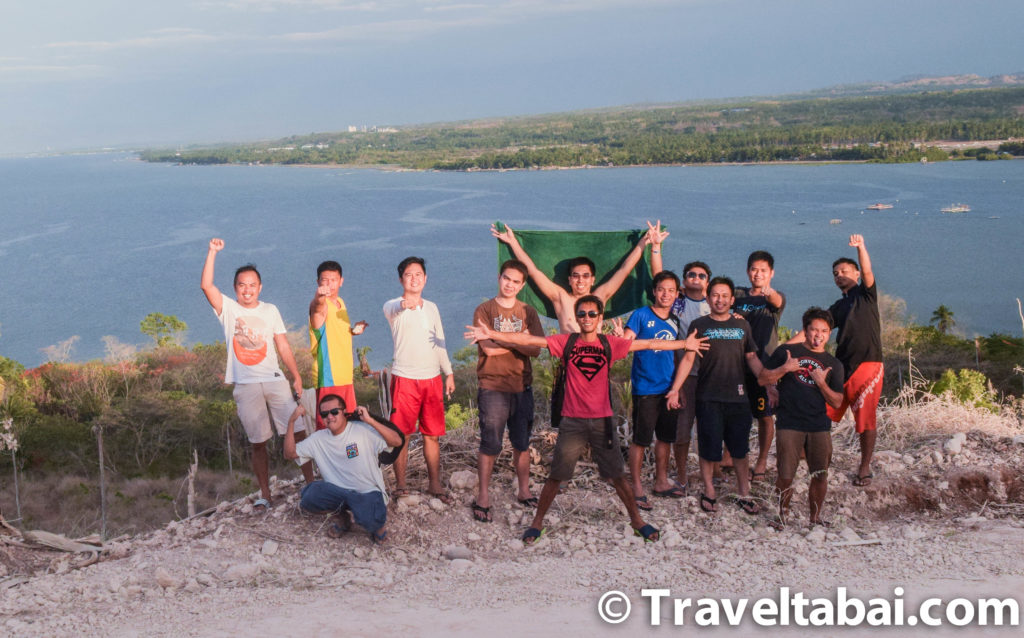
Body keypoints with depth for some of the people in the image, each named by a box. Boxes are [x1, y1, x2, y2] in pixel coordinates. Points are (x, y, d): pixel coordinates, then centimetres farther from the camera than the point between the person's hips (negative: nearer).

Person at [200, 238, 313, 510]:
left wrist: (296, 377, 4)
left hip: (275, 381, 1)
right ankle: (265, 496, 13)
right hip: (245, 386, -1)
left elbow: (283, 346, 10)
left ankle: (311, 483, 7)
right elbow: (206, 285, -11)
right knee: (258, 443, 4)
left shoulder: (270, 310, 11)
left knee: (298, 432, -4)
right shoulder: (228, 308, 5)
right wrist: (212, 252, -17)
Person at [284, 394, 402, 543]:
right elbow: (290, 454, 2)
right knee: (308, 496, -23)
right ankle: (342, 516, 8)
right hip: (339, 492, 4)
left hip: (369, 492, -4)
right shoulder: (319, 439, 5)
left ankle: (376, 521, 6)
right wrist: (292, 421, -7)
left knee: (368, 521, -35)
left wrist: (370, 420, -28)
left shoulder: (362, 429, -9)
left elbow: (397, 441, -19)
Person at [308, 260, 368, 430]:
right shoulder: (320, 304, -13)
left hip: (345, 376, 8)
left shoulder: (340, 302, 13)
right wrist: (319, 298, -62)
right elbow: (318, 308, -40)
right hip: (328, 378, -8)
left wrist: (352, 331, 9)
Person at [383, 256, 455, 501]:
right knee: (401, 434, 0)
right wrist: (403, 304, -54)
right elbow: (391, 310, -31)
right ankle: (400, 484, 11)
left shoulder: (431, 308, 13)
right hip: (405, 379, -4)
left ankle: (434, 484, 19)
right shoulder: (393, 306, -4)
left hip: (432, 379, 5)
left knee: (432, 434, 9)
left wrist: (448, 373, 16)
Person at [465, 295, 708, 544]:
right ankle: (537, 522, 18)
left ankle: (636, 520, 25)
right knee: (556, 475, 3)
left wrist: (684, 344, 12)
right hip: (572, 422, -1)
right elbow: (529, 340, -9)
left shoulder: (610, 344, 2)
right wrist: (491, 334, -16)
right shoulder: (567, 343, -3)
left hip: (602, 421, 1)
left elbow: (648, 344, 9)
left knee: (617, 475, 9)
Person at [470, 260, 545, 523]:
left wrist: (503, 338, -15)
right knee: (490, 444, -4)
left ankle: (524, 491, 25)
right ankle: (483, 498, 5)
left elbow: (536, 350, -5)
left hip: (522, 386, 4)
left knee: (522, 443, 11)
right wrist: (519, 342, -6)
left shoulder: (528, 313, 8)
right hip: (492, 387, -3)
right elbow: (488, 349, -12)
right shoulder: (484, 310, -1)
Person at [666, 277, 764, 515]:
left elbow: (752, 358, 15)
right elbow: (688, 359, -1)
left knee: (740, 450, 8)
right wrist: (675, 389, -10)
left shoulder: (742, 325, 10)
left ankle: (744, 494, 20)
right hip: (709, 398, -2)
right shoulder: (699, 325, 2)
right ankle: (709, 493, 19)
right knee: (709, 450, 3)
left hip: (737, 397, 2)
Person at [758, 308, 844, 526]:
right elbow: (762, 379, 6)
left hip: (820, 426, 2)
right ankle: (783, 514, 16)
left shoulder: (833, 364, 14)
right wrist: (784, 369, -9)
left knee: (820, 475, 1)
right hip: (789, 424, -2)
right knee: (786, 476, -5)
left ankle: (815, 517, 18)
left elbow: (837, 402, 10)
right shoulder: (787, 351, 8)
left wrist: (821, 383, -6)